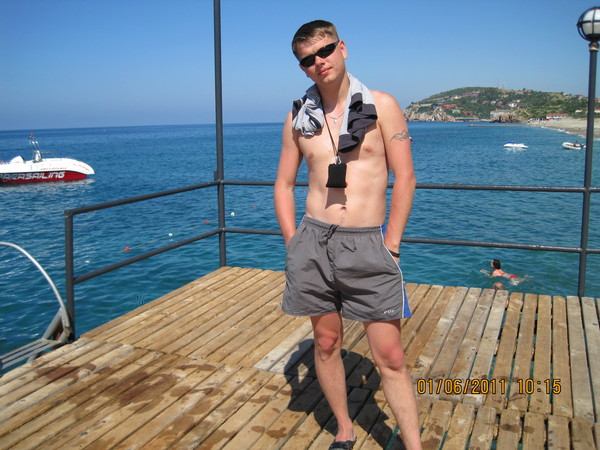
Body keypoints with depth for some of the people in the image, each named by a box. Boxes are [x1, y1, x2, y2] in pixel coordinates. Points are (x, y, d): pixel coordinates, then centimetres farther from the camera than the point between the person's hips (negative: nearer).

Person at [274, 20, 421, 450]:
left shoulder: (382, 106, 0)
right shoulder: (298, 118, 7)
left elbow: (405, 178, -2)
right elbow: (284, 184, 13)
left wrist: (390, 246, -6)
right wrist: (294, 246, 4)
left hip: (369, 244, -3)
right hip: (314, 239, 3)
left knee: (390, 355, -2)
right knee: (326, 343, 13)